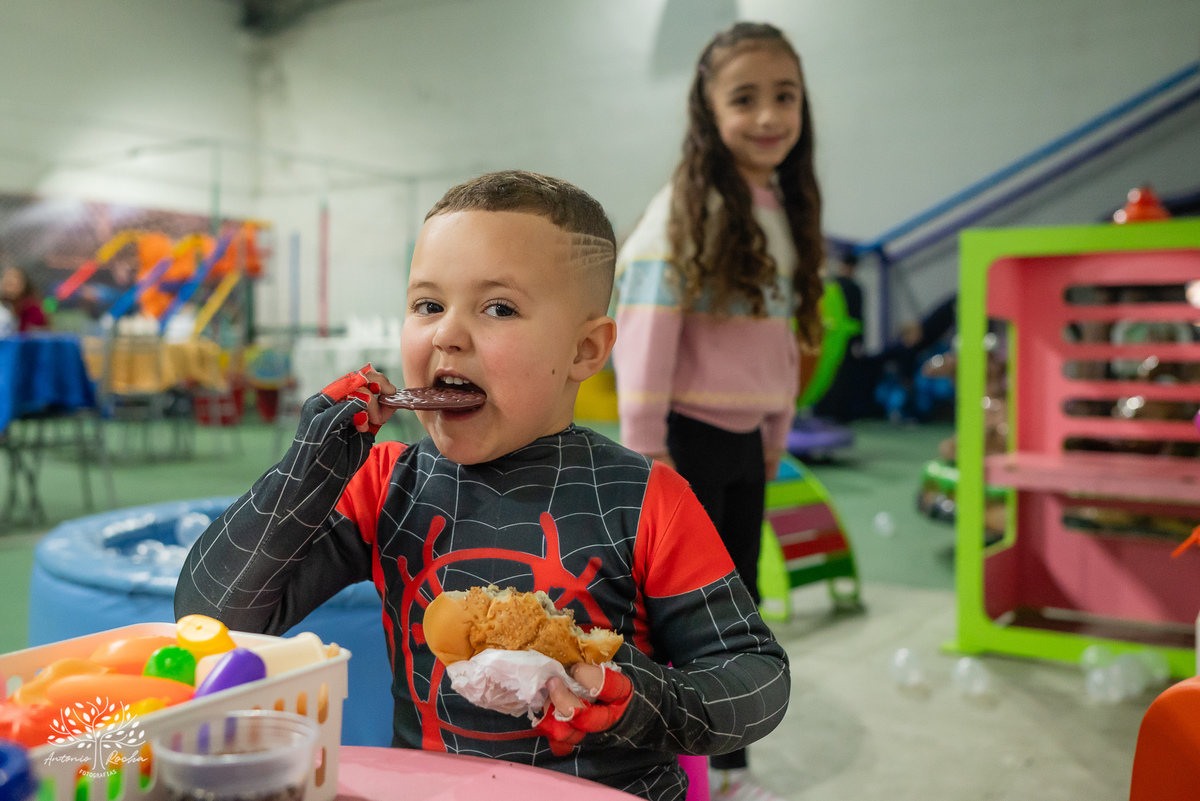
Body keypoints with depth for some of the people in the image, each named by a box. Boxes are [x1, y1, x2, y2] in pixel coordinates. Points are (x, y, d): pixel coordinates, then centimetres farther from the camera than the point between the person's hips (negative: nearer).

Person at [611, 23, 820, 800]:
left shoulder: (785, 211, 9)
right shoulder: (685, 209, -13)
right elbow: (645, 335, -16)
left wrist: (777, 437, 15)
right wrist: (645, 450, -17)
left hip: (744, 442, 7)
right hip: (688, 438, -7)